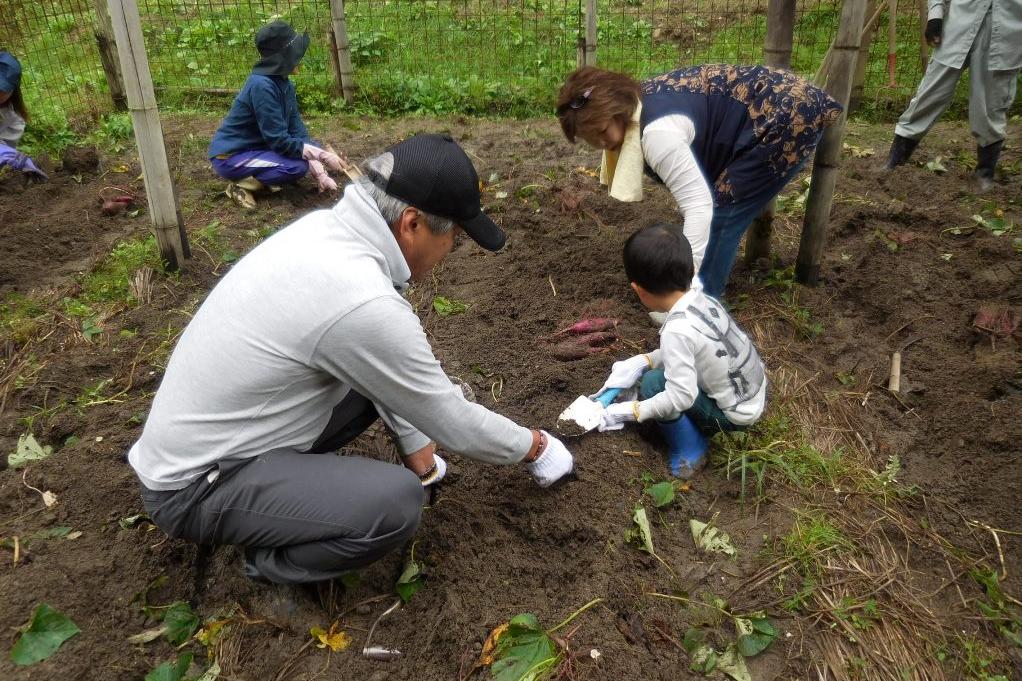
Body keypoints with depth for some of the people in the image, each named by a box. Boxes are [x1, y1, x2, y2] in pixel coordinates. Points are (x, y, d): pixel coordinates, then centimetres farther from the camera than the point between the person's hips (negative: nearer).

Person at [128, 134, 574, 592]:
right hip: (195, 487, -9)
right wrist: (533, 446, -1)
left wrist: (412, 441, 11)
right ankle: (273, 563, 2)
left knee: (382, 381, 9)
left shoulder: (324, 228, -4)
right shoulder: (362, 303, -31)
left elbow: (391, 359, 9)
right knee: (397, 501, -25)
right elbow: (454, 424, -18)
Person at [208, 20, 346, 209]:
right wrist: (323, 156, -25)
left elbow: (297, 130, -1)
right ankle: (241, 184, -7)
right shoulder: (262, 86, -27)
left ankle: (257, 178, 6)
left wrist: (319, 173, -8)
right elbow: (279, 140, -28)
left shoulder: (284, 83, -1)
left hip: (256, 146, 9)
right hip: (230, 157, -9)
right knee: (297, 166, -26)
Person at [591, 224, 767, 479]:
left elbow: (681, 397, -32)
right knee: (665, 366, 14)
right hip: (755, 392, 8)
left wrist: (630, 411, -21)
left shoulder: (677, 329, -32)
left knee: (653, 384, -12)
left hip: (737, 413, -8)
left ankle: (689, 453, 4)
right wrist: (642, 361, -2)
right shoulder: (701, 298, -7)